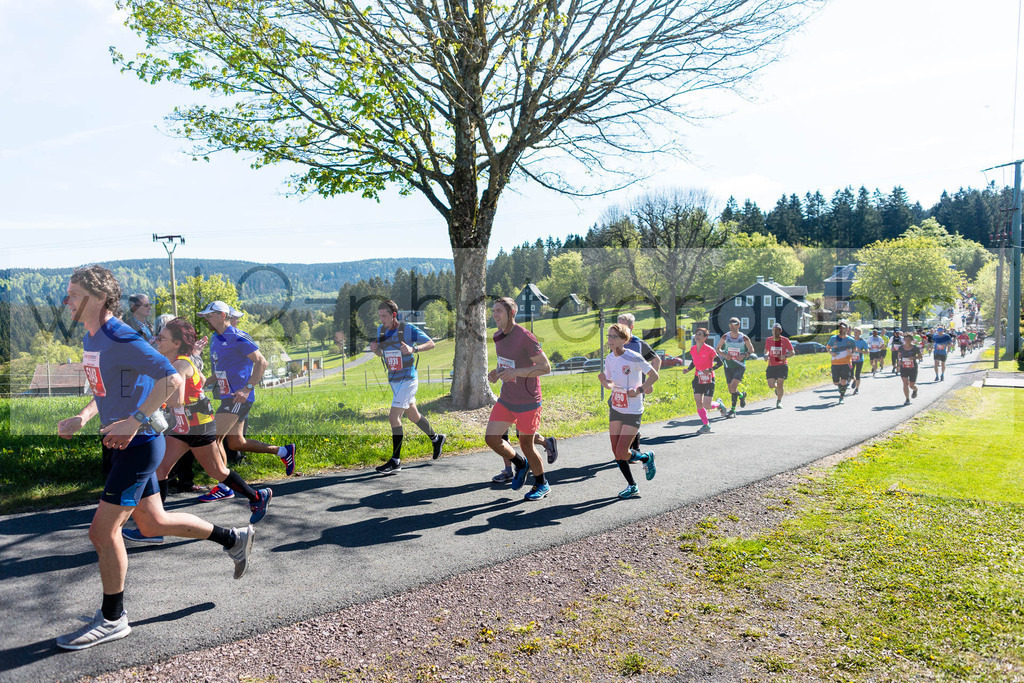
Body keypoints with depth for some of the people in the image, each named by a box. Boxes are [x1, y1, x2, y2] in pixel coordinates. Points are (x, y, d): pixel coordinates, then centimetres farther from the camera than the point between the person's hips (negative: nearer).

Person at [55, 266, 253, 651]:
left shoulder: (121, 339, -20)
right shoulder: (90, 339, 11)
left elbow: (171, 379, -26)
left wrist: (133, 422, -27)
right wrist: (82, 419, 7)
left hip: (139, 444, -10)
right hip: (122, 443, 10)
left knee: (102, 531, -3)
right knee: (152, 523, 16)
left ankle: (112, 620, 14)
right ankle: (234, 539, 31)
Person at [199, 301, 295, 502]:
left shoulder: (237, 338, -13)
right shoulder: (215, 340, 15)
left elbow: (262, 363, -17)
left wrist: (247, 388, -25)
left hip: (239, 398, -9)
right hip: (227, 397, 9)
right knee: (236, 443, 12)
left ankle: (223, 488, -1)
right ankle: (283, 451, 24)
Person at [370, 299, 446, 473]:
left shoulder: (409, 329, -14)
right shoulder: (381, 330, 4)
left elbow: (431, 343, -8)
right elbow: (381, 353, 16)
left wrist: (413, 349, -25)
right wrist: (375, 349, -8)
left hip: (407, 379, -7)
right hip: (393, 380, 7)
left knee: (393, 417, -13)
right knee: (412, 415, 19)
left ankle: (395, 461, -5)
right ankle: (435, 438, 42)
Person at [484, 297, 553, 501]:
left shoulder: (525, 337, -19)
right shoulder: (498, 336, 5)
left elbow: (546, 367, -19)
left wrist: (516, 372, -28)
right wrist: (496, 372, -1)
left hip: (527, 402, -7)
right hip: (506, 399, 7)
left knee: (526, 444, 3)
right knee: (491, 438, 0)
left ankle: (542, 484, 26)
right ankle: (521, 464, 27)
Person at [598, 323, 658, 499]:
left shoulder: (633, 358, -17)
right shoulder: (609, 358, 2)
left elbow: (654, 375, -11)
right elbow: (610, 385, 9)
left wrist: (639, 389, -22)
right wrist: (604, 381, -13)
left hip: (633, 411, -6)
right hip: (616, 408, 6)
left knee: (622, 452, -8)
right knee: (616, 452, 5)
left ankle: (647, 458, 24)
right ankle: (632, 486, 22)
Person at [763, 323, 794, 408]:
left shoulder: (785, 340, -3)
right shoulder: (769, 340, 4)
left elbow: (792, 352, 1)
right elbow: (766, 350, 18)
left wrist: (785, 356, -18)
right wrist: (766, 355, -5)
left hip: (782, 366, -2)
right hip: (771, 366, 2)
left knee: (779, 385, -8)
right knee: (771, 385, -5)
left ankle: (779, 401, 14)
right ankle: (777, 388, 32)